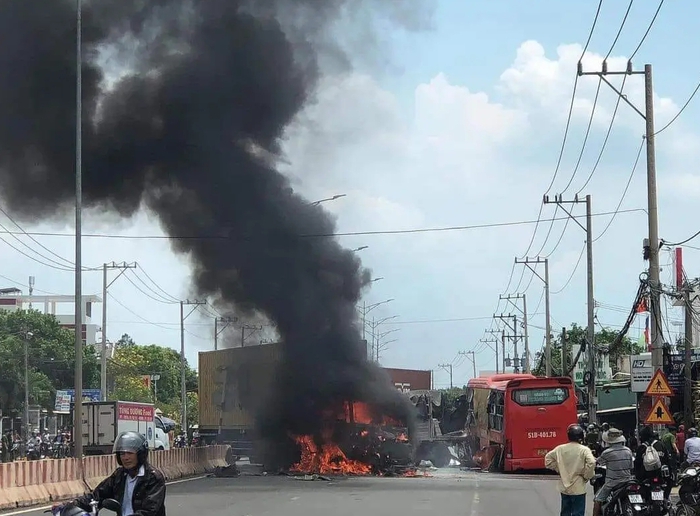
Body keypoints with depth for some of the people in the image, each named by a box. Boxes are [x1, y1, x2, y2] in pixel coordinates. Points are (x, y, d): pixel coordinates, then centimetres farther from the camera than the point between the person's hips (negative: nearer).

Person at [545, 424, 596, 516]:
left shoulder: (560, 449, 1)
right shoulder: (584, 450, -12)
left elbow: (548, 459, 7)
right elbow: (591, 463, -26)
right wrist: (586, 476, -10)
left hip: (564, 487, 5)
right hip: (578, 488, -4)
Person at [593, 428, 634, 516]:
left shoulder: (607, 453, -16)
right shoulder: (628, 451, 0)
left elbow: (598, 462, -1)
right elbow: (631, 466, 8)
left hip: (612, 483, -5)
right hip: (627, 481, 5)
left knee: (597, 500, 1)